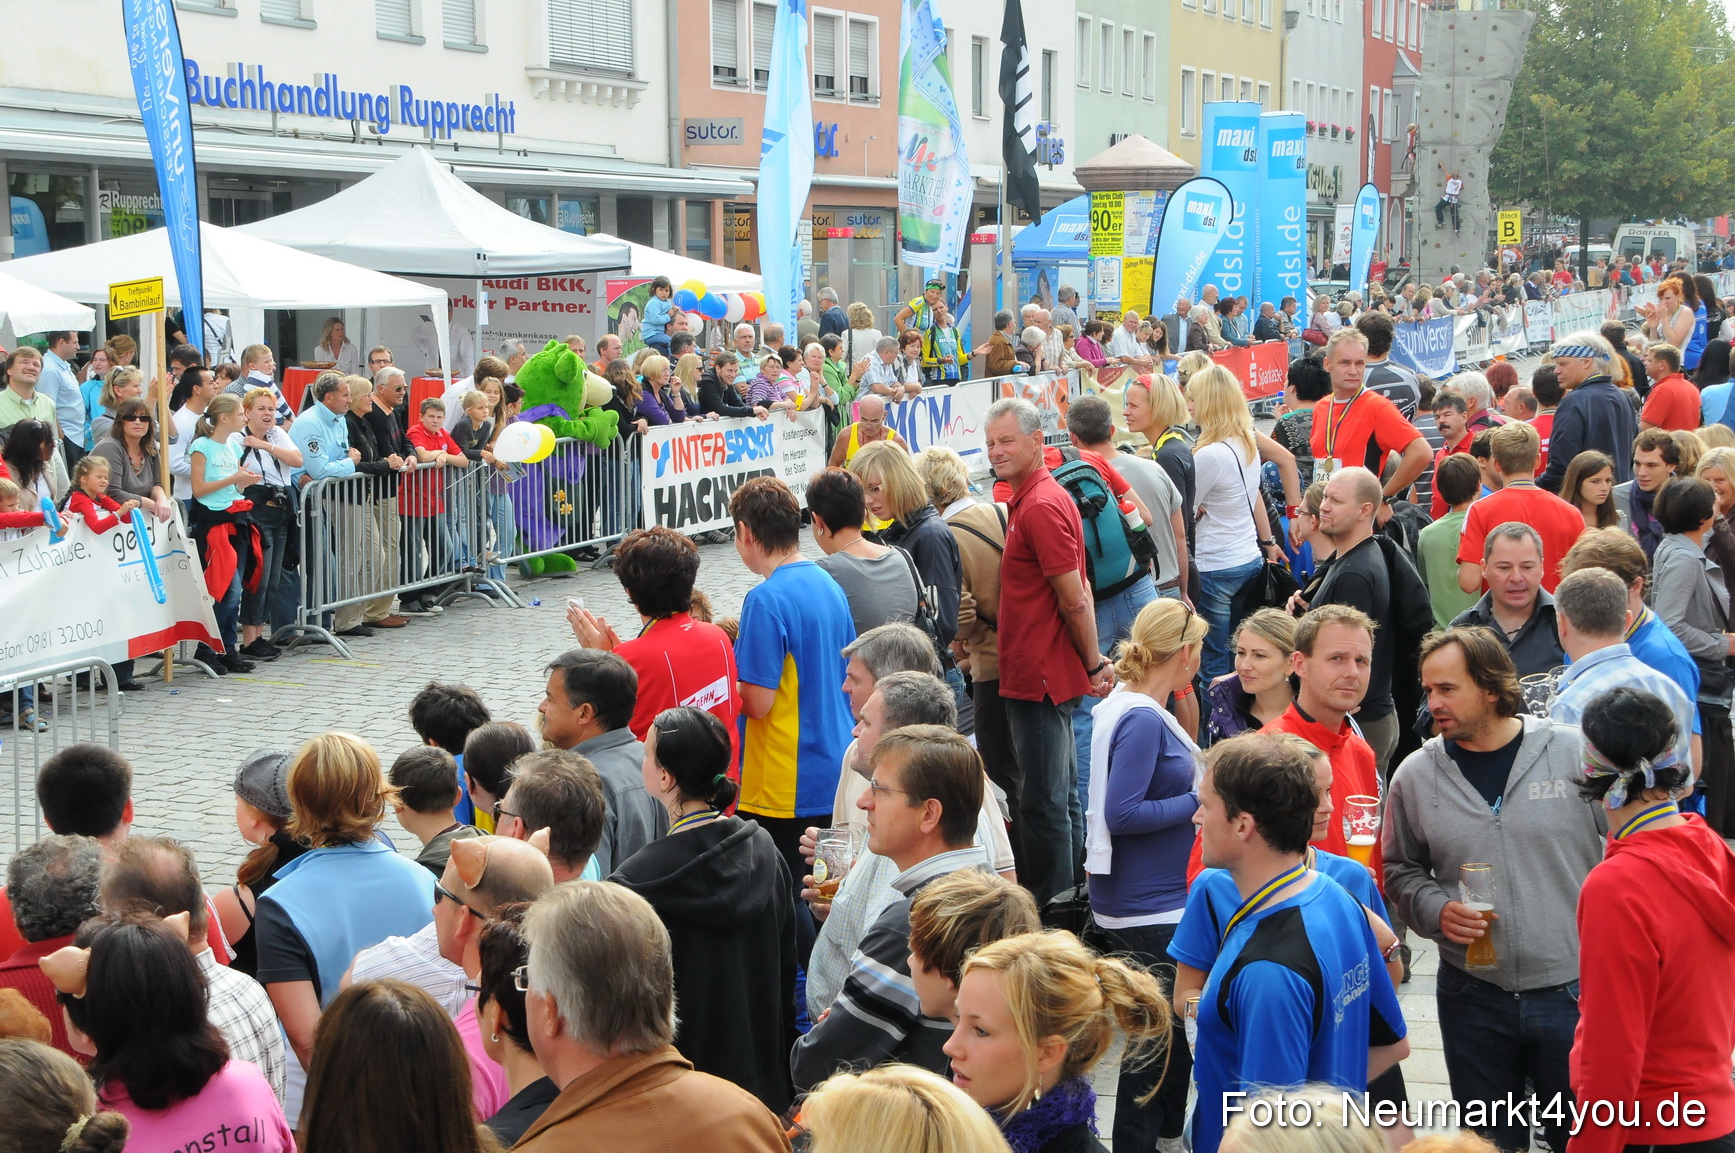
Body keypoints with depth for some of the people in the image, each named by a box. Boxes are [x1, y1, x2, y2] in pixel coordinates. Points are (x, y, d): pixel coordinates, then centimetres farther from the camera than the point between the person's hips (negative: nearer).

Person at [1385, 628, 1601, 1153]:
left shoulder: (1577, 754, -8)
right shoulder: (1415, 775, -1)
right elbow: (1401, 870, 10)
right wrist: (1436, 910, -10)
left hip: (1572, 991, -2)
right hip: (1472, 1000, 2)